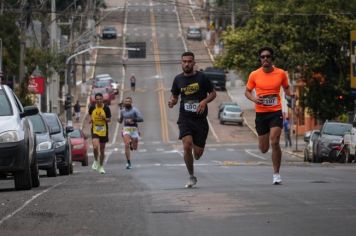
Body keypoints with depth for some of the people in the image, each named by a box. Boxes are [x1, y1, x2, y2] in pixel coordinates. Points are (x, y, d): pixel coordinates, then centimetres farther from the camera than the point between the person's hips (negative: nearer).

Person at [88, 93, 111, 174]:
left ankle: (101, 166, 24)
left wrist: (104, 118, -21)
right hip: (94, 130, 0)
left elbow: (109, 120, 0)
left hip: (103, 131, 0)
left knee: (102, 149, 9)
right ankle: (96, 161, 7)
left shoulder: (106, 108, -6)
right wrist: (91, 119, -5)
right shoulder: (92, 107, -1)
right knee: (95, 147, -21)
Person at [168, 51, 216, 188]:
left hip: (200, 119, -1)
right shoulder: (178, 79, 6)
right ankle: (191, 177, -6)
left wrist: (204, 101, -12)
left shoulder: (201, 77, -1)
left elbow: (213, 93, 7)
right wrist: (172, 102, -5)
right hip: (185, 118, 1)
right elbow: (174, 96, 18)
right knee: (187, 145, -21)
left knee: (198, 153, -1)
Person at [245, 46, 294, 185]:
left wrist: (290, 94, -9)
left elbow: (286, 88, 14)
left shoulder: (281, 73, -1)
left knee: (274, 142, -18)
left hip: (276, 112, -1)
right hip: (261, 113, 1)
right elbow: (247, 92, 10)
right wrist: (254, 98, -11)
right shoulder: (254, 75, -1)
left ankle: (276, 174, -7)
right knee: (264, 149, 7)